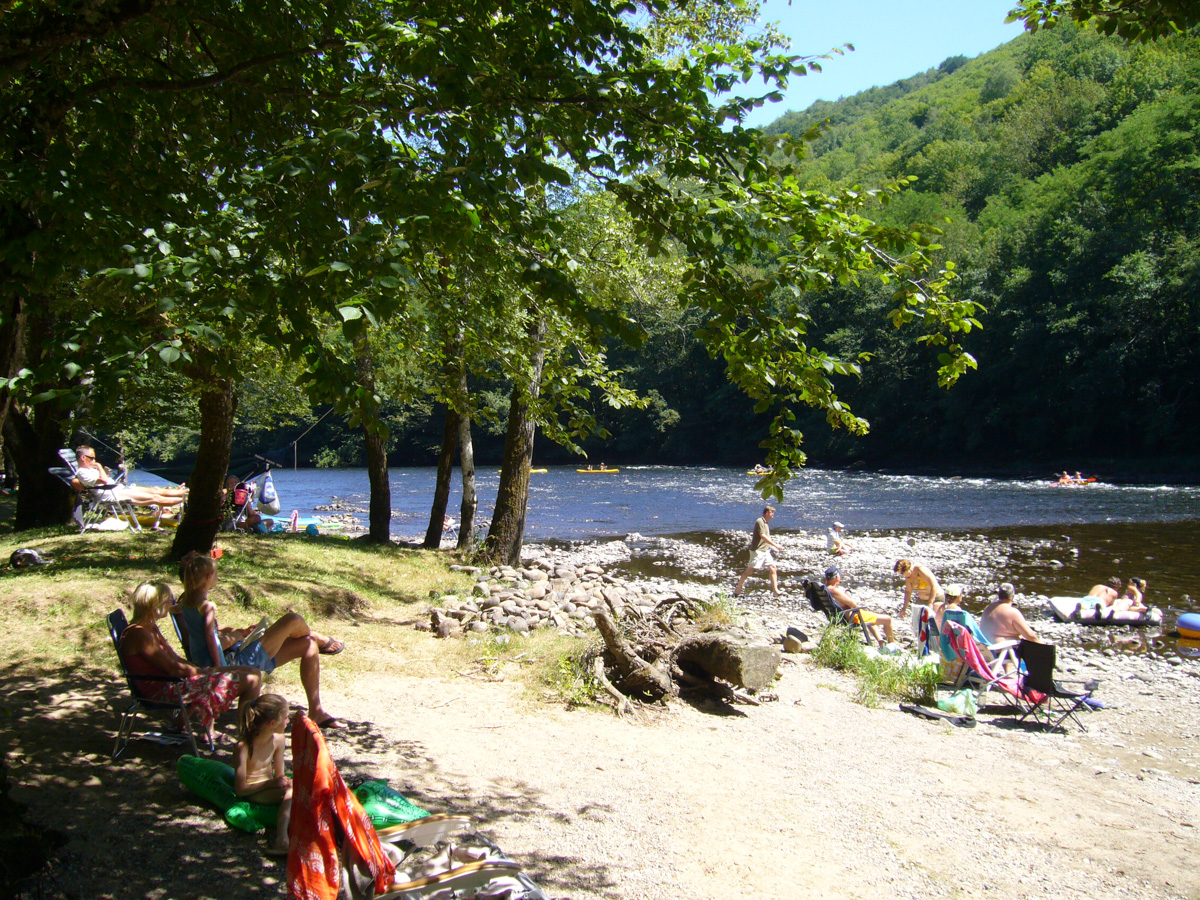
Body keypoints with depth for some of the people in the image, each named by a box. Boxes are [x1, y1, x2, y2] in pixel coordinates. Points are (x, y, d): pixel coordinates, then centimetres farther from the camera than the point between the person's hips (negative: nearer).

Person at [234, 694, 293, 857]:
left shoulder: (278, 739, -1)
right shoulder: (243, 746, -19)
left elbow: (279, 775, 8)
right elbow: (240, 789, -17)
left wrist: (283, 781, -16)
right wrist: (271, 784, -22)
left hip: (269, 788, 7)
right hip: (251, 793, -7)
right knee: (291, 791, -32)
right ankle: (281, 839, -47)